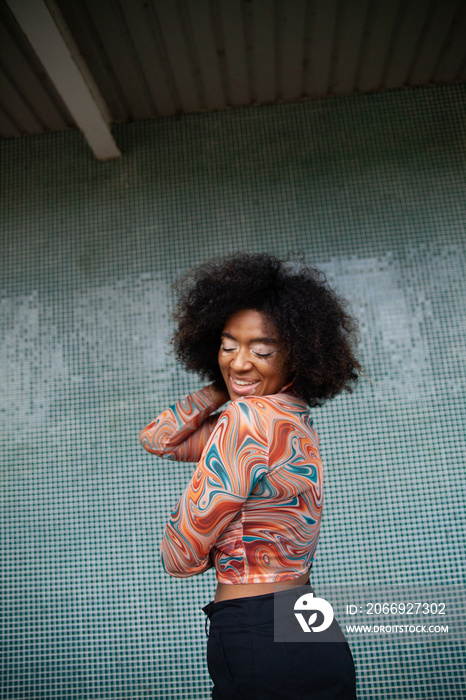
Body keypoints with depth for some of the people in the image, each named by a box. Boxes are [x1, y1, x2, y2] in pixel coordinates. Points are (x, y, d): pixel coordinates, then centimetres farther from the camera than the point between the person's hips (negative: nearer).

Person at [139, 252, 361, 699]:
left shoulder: (246, 417, -21)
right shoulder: (292, 417, 6)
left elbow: (180, 554, -12)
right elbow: (157, 440, 12)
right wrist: (219, 391, 2)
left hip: (257, 642, -9)